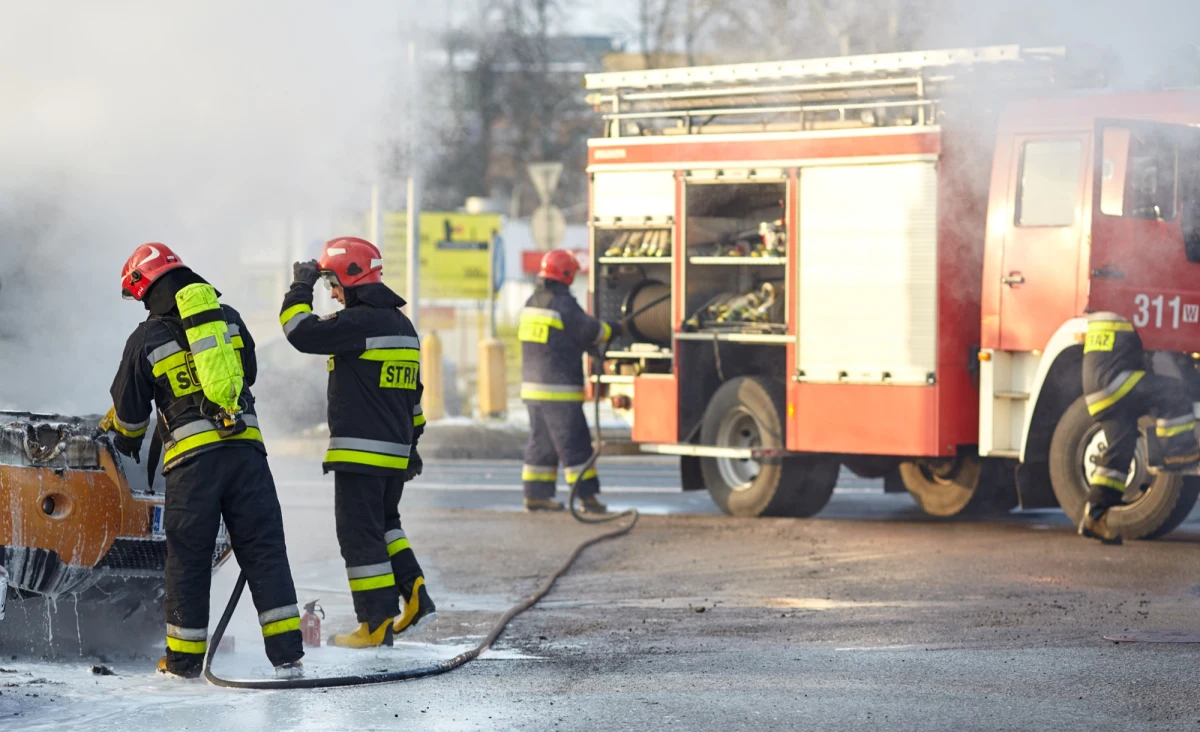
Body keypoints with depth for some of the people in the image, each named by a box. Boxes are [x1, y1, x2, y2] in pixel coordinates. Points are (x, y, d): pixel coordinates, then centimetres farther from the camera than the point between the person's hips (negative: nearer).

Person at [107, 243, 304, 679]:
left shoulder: (145, 339, 1)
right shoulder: (229, 318, 11)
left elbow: (129, 412, 10)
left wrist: (126, 439, 32)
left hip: (191, 457, -2)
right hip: (246, 445, 3)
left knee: (188, 558, 8)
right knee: (264, 549, 3)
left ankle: (184, 659, 15)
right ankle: (287, 655, -2)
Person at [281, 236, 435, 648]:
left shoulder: (360, 321, -15)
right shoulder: (402, 326, 15)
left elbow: (303, 333, -20)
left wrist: (300, 289, -6)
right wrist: (411, 443, 26)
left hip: (360, 452, -9)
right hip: (396, 452, 9)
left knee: (360, 535, -3)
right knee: (385, 525, 23)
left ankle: (377, 625, -3)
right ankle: (415, 597, 10)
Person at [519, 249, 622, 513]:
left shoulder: (532, 303, 11)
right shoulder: (564, 305, -15)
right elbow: (591, 331, -6)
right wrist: (614, 329, 14)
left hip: (532, 384, 8)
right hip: (558, 389, -8)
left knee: (541, 442, 14)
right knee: (574, 444, -5)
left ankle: (535, 495, 14)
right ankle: (587, 497, -5)